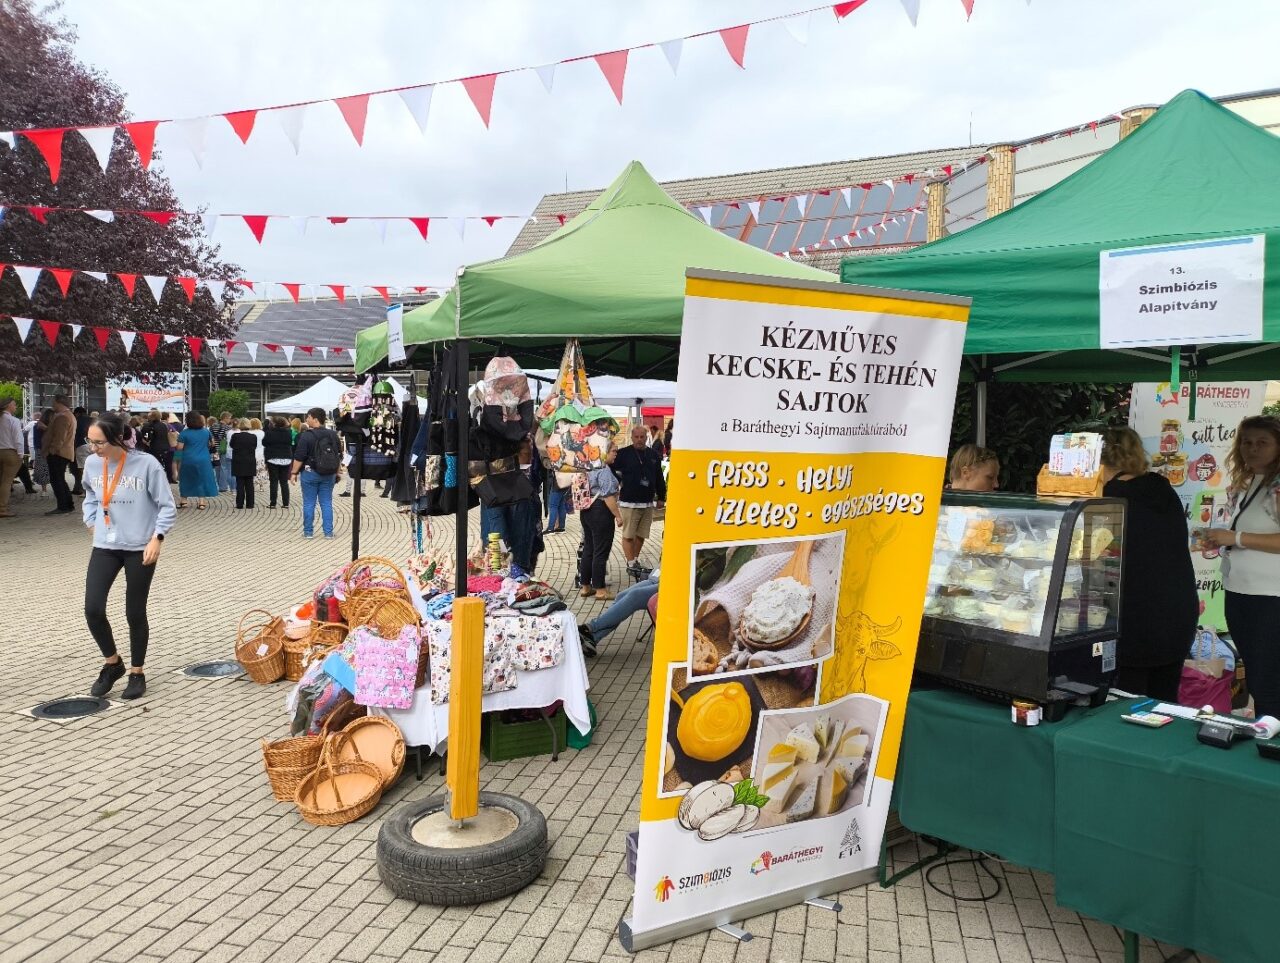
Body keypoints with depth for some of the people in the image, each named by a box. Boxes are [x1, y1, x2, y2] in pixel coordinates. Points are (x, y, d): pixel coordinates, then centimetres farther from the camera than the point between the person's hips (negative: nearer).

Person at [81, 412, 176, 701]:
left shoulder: (147, 464, -15)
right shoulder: (92, 464, 0)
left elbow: (167, 506, -8)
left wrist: (156, 538, -16)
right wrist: (92, 523, 10)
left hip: (140, 548, -4)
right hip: (104, 547, 4)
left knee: (135, 613, 4)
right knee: (93, 609, -5)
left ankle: (137, 674, 22)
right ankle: (112, 663, 19)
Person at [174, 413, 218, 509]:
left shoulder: (184, 433, -8)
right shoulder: (206, 431, 2)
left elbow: (179, 448, -10)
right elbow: (212, 443, 16)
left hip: (188, 460, -1)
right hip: (203, 460, 1)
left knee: (186, 480, 14)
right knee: (201, 480, 7)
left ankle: (183, 501, 20)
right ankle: (201, 502, 3)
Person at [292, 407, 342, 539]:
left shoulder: (307, 435, -11)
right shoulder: (333, 435, 6)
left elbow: (299, 457, -13)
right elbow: (339, 455, 12)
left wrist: (294, 473, -5)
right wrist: (336, 472, 20)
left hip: (310, 473, -4)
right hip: (329, 474, 4)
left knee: (309, 503, 5)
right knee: (327, 503, 7)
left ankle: (308, 532, 10)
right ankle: (328, 532, 7)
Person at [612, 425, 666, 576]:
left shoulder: (654, 455, 9)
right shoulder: (623, 454, -4)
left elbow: (659, 478, 15)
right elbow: (614, 475, -1)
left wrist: (661, 497, 15)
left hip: (648, 503, 4)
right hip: (629, 502, -4)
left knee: (641, 535, 11)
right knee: (628, 535, -2)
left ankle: (635, 560, 25)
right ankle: (631, 564, 4)